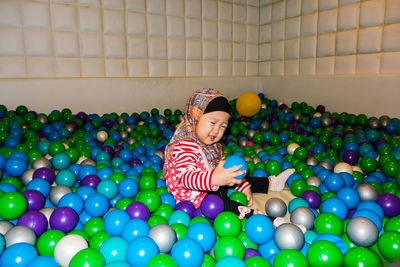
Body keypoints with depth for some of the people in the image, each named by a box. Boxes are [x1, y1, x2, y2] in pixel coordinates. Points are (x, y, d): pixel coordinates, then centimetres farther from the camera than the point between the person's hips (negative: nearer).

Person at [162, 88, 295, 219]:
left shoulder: (212, 145, 7)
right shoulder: (184, 147, -27)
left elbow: (224, 168, 14)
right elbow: (185, 177, -41)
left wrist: (243, 186, 4)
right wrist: (213, 179, -57)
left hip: (211, 189, 10)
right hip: (195, 200, -9)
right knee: (230, 205, -30)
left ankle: (271, 183, 32)